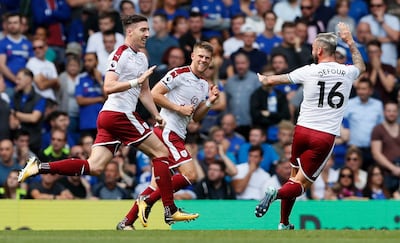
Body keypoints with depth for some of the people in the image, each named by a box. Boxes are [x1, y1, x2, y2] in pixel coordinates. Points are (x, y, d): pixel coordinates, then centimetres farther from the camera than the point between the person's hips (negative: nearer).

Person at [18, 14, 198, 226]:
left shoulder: (142, 58, 20)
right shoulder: (119, 55, -9)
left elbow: (144, 91, 29)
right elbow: (108, 87, -19)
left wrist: (156, 115, 21)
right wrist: (137, 81, -24)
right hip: (119, 114, -9)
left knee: (94, 167, -1)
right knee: (161, 152, -4)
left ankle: (39, 167, -5)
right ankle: (170, 211, -4)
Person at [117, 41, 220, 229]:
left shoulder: (204, 85, 18)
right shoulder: (179, 74, -8)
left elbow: (196, 117, 21)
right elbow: (154, 94, -12)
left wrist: (210, 102, 4)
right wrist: (179, 108, -13)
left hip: (177, 135, 9)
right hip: (167, 130, -9)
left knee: (158, 183, 6)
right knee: (190, 175, -17)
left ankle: (127, 221, 11)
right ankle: (148, 200, -9)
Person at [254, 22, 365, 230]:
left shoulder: (309, 71, -4)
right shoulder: (347, 72, 1)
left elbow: (278, 79, 10)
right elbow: (361, 66, 28)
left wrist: (263, 79, 32)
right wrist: (350, 41, 36)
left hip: (303, 130, 1)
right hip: (326, 136, -1)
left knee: (294, 176, 19)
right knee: (302, 183, 1)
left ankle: (284, 224, 19)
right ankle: (277, 193, -30)